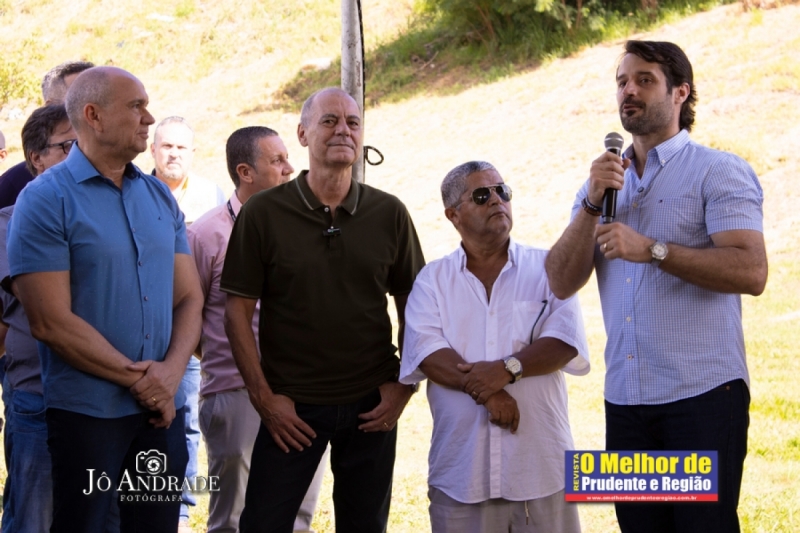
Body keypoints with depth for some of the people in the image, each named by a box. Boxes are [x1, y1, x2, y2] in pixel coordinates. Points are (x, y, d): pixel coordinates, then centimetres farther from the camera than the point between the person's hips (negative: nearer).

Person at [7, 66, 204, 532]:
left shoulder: (160, 197, 9)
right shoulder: (46, 200, -8)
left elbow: (190, 298, 8)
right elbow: (51, 323, -14)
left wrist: (171, 371, -11)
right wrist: (138, 380, -12)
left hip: (163, 407, 5)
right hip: (86, 414, -5)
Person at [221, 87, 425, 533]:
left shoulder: (389, 214, 2)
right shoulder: (263, 213, -4)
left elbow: (412, 306, 9)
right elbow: (238, 311, -3)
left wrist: (404, 387, 1)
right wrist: (263, 395, -8)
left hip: (372, 407, 2)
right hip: (291, 408, -2)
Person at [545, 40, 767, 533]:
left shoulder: (719, 172, -3)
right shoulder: (603, 182, 14)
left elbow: (751, 272, -16)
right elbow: (563, 283, 4)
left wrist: (652, 250, -20)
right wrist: (592, 205, -8)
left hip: (702, 394, -5)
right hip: (625, 398, 6)